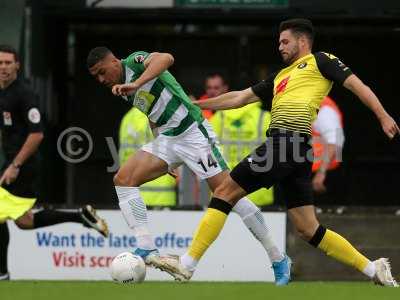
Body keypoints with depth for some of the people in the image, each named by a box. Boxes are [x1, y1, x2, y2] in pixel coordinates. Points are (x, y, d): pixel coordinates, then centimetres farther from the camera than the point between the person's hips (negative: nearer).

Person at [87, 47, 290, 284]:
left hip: (192, 131, -9)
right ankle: (147, 249, -15)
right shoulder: (124, 89, 15)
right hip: (166, 138, 9)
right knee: (123, 179, -7)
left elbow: (166, 59, -32)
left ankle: (279, 260, -3)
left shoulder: (134, 61, -10)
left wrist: (135, 85, -43)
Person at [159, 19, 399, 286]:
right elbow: (240, 98, 34)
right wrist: (198, 105, 36)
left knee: (225, 193, -5)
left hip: (287, 141, -9)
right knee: (308, 229, 5)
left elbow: (356, 85, 2)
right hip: (296, 152, 9)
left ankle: (187, 264, -6)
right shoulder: (281, 77, 30)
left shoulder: (319, 61, 8)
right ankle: (373, 269, 6)